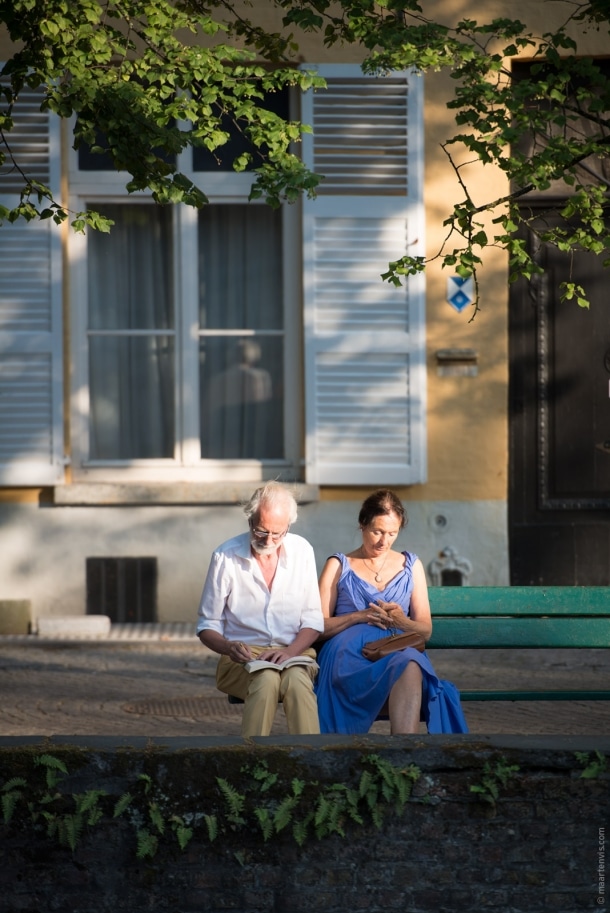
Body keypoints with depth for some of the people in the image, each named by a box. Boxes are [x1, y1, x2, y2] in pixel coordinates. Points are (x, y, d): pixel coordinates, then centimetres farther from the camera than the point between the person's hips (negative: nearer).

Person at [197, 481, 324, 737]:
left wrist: (290, 651, -13)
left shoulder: (302, 551, 5)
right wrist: (229, 647, -17)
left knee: (297, 680, -34)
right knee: (267, 679, -36)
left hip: (294, 653, 1)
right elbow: (207, 626, 5)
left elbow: (313, 620, 7)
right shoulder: (226, 556, 0)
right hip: (243, 658, -1)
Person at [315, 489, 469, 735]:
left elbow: (425, 629, 20)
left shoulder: (411, 566, 25)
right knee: (408, 670, -40)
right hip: (350, 654, -2)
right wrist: (360, 616, -5)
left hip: (400, 651, 2)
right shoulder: (338, 566, 19)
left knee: (410, 665, -42)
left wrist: (402, 622, -4)